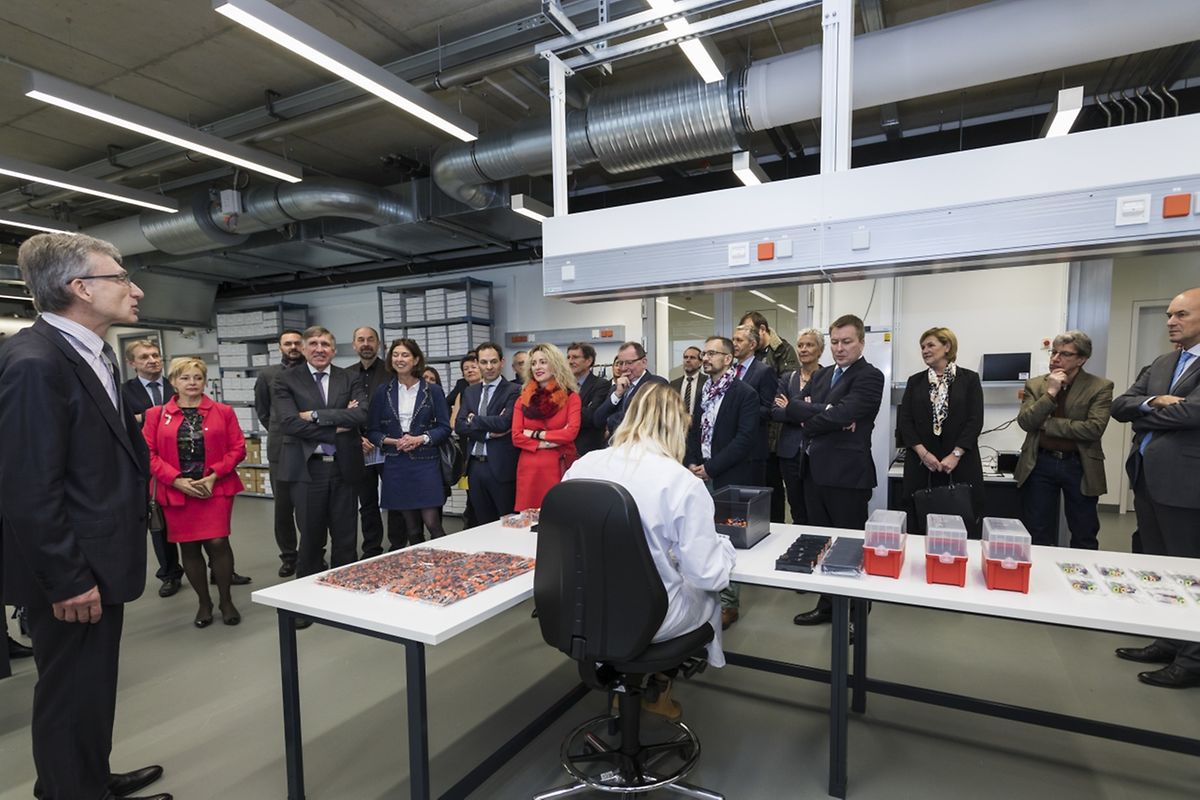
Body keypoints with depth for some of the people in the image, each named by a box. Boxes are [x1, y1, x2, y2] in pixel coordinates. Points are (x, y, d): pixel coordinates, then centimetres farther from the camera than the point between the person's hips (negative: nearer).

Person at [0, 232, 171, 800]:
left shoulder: (93, 355, 9)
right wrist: (67, 580, -19)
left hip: (97, 563, 9)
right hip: (73, 574, -9)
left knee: (93, 685, 23)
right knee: (72, 692, 9)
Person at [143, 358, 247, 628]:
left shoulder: (223, 411, 4)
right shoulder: (156, 414, 5)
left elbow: (238, 448, 0)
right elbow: (148, 453, 0)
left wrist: (213, 476, -11)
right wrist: (177, 480, -12)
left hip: (216, 488, -1)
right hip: (176, 491, 1)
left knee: (217, 543, -7)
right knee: (189, 547, 8)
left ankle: (226, 601, 11)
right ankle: (204, 603, 24)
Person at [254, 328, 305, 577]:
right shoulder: (267, 374, 7)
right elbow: (262, 410, 15)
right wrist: (279, 433, 14)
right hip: (280, 448, 2)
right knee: (283, 507, 7)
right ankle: (288, 556, 20)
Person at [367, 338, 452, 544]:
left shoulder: (432, 390, 0)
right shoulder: (383, 392, 5)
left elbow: (444, 427, 0)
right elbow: (372, 430, 6)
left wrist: (421, 439, -15)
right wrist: (393, 441, -11)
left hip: (425, 463, -2)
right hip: (396, 466, 2)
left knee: (432, 523, -6)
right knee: (412, 529, 10)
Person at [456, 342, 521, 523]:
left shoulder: (513, 391, -6)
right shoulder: (470, 392, 12)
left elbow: (504, 422, -19)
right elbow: (459, 425, 2)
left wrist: (474, 419, -6)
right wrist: (488, 433, -12)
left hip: (501, 466, -5)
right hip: (475, 466, 6)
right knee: (482, 523, 15)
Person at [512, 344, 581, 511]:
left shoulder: (571, 397, 2)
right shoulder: (523, 399, 10)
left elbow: (571, 432, -10)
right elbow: (516, 437, 2)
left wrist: (536, 434, -6)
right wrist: (542, 444, -11)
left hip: (559, 468, -2)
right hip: (529, 469, 2)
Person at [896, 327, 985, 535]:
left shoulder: (969, 379, 5)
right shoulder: (915, 381, 11)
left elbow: (975, 421, -3)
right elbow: (904, 421, 3)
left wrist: (955, 455, -13)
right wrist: (923, 452, -10)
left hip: (961, 464, -2)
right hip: (921, 464, 2)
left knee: (961, 528, -1)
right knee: (920, 528, 2)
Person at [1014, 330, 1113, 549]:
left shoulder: (1100, 387, -4)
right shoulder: (1035, 384, 4)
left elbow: (1094, 428, -16)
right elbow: (1025, 422, -8)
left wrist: (1046, 424, -12)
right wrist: (1050, 392, -15)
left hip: (1079, 467, -1)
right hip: (1040, 465, 2)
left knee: (1084, 537, 12)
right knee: (1037, 535, 10)